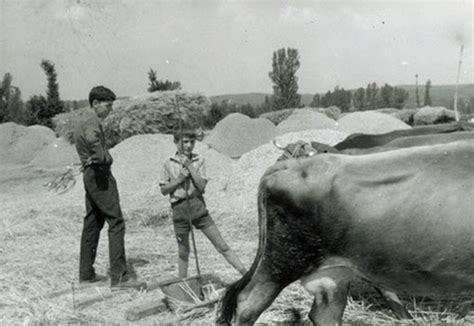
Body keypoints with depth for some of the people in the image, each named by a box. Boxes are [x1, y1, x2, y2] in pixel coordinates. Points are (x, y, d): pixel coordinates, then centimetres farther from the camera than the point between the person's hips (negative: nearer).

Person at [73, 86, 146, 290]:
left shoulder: (82, 123, 20)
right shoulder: (92, 123, -13)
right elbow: (91, 139, -33)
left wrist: (100, 157, 1)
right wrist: (103, 156, -19)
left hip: (89, 175, 11)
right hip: (100, 175, -11)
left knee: (92, 225, 15)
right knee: (116, 224, -11)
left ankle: (86, 274, 23)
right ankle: (119, 277, -13)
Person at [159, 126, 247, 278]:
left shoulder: (198, 160, 1)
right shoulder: (169, 163, 3)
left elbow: (201, 186, -9)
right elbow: (163, 190, 2)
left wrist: (189, 166, -15)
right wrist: (179, 179, -12)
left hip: (198, 205, 0)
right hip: (179, 209, 1)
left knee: (221, 246, -2)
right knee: (183, 251, 13)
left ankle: (247, 275, 0)